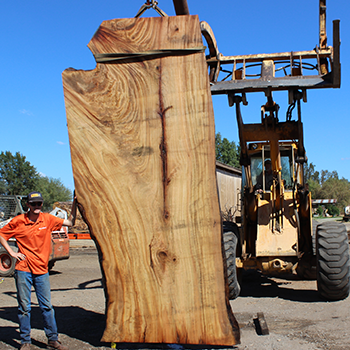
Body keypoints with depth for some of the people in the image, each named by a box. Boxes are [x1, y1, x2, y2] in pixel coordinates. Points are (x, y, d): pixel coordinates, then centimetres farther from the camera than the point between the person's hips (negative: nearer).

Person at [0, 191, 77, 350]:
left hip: (42, 270, 2)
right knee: (24, 307, 5)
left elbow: (70, 222, 7)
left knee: (47, 306, 6)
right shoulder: (18, 221, -3)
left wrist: (74, 204, -2)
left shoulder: (48, 219, 2)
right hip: (23, 270, -2)